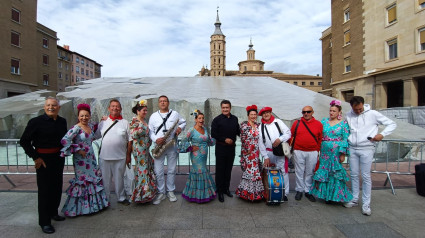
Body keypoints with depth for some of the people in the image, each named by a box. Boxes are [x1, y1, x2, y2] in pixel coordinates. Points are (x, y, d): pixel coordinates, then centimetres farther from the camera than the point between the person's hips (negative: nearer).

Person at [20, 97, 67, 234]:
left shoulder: (62, 121, 4)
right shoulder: (36, 122, -11)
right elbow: (24, 141, -9)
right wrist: (35, 157, -13)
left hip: (59, 158, 5)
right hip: (43, 159, -5)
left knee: (57, 187, 15)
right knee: (44, 189, 1)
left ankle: (53, 213, 35)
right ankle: (44, 222, 13)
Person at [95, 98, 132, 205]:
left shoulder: (125, 122, 1)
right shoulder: (103, 122, 6)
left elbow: (129, 140, 1)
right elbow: (95, 136, 12)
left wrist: (128, 154, -1)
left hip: (120, 157, -1)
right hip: (104, 157, 1)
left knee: (119, 179, 12)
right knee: (105, 179, 12)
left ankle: (121, 198, 30)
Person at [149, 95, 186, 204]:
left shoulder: (175, 114, 6)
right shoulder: (153, 116, 6)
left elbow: (183, 122, 18)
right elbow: (150, 131, 3)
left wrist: (180, 127, -4)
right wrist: (156, 139, -15)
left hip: (172, 146, 0)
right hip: (158, 146, 0)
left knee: (171, 170, 9)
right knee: (158, 172, 1)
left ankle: (171, 191, 25)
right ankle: (161, 193, 17)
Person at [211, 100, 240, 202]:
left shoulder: (234, 119, 8)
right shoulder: (217, 119, -6)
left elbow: (238, 131, 14)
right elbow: (213, 134, -9)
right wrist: (224, 139, -15)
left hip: (231, 147, 4)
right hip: (221, 148, -4)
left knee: (228, 169, 14)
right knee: (220, 170, 3)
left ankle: (226, 188, 28)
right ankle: (220, 191, 15)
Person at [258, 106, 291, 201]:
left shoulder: (278, 122, 5)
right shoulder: (261, 127, 7)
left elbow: (288, 133, 1)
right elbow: (261, 143, 3)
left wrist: (280, 139, -17)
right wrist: (265, 157, -2)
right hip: (269, 152, 2)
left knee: (283, 171, -2)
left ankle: (284, 193, 11)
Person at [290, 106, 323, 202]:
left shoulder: (318, 124, 4)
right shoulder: (297, 123, 3)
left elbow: (320, 139, 7)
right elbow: (291, 135, 9)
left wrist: (318, 151, 5)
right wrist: (290, 146, 4)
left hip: (312, 152, 0)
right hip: (299, 152, 0)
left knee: (310, 172, 8)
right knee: (299, 172, 7)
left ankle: (308, 191, 22)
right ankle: (299, 190, 20)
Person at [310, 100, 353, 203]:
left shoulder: (343, 123, -1)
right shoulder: (324, 121, 9)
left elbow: (345, 139, -4)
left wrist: (343, 154, -10)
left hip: (336, 152, -3)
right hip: (324, 151, 4)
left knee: (336, 173, 1)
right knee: (324, 171, 8)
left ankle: (334, 196, 15)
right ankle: (325, 194, 22)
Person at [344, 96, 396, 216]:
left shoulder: (373, 114, -5)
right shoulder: (348, 115, 4)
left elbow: (392, 124, 3)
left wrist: (382, 134, -12)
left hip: (366, 149, -3)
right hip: (352, 149, 3)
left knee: (366, 176, 0)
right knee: (354, 175, 11)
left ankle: (366, 204, 11)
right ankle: (354, 199, 24)